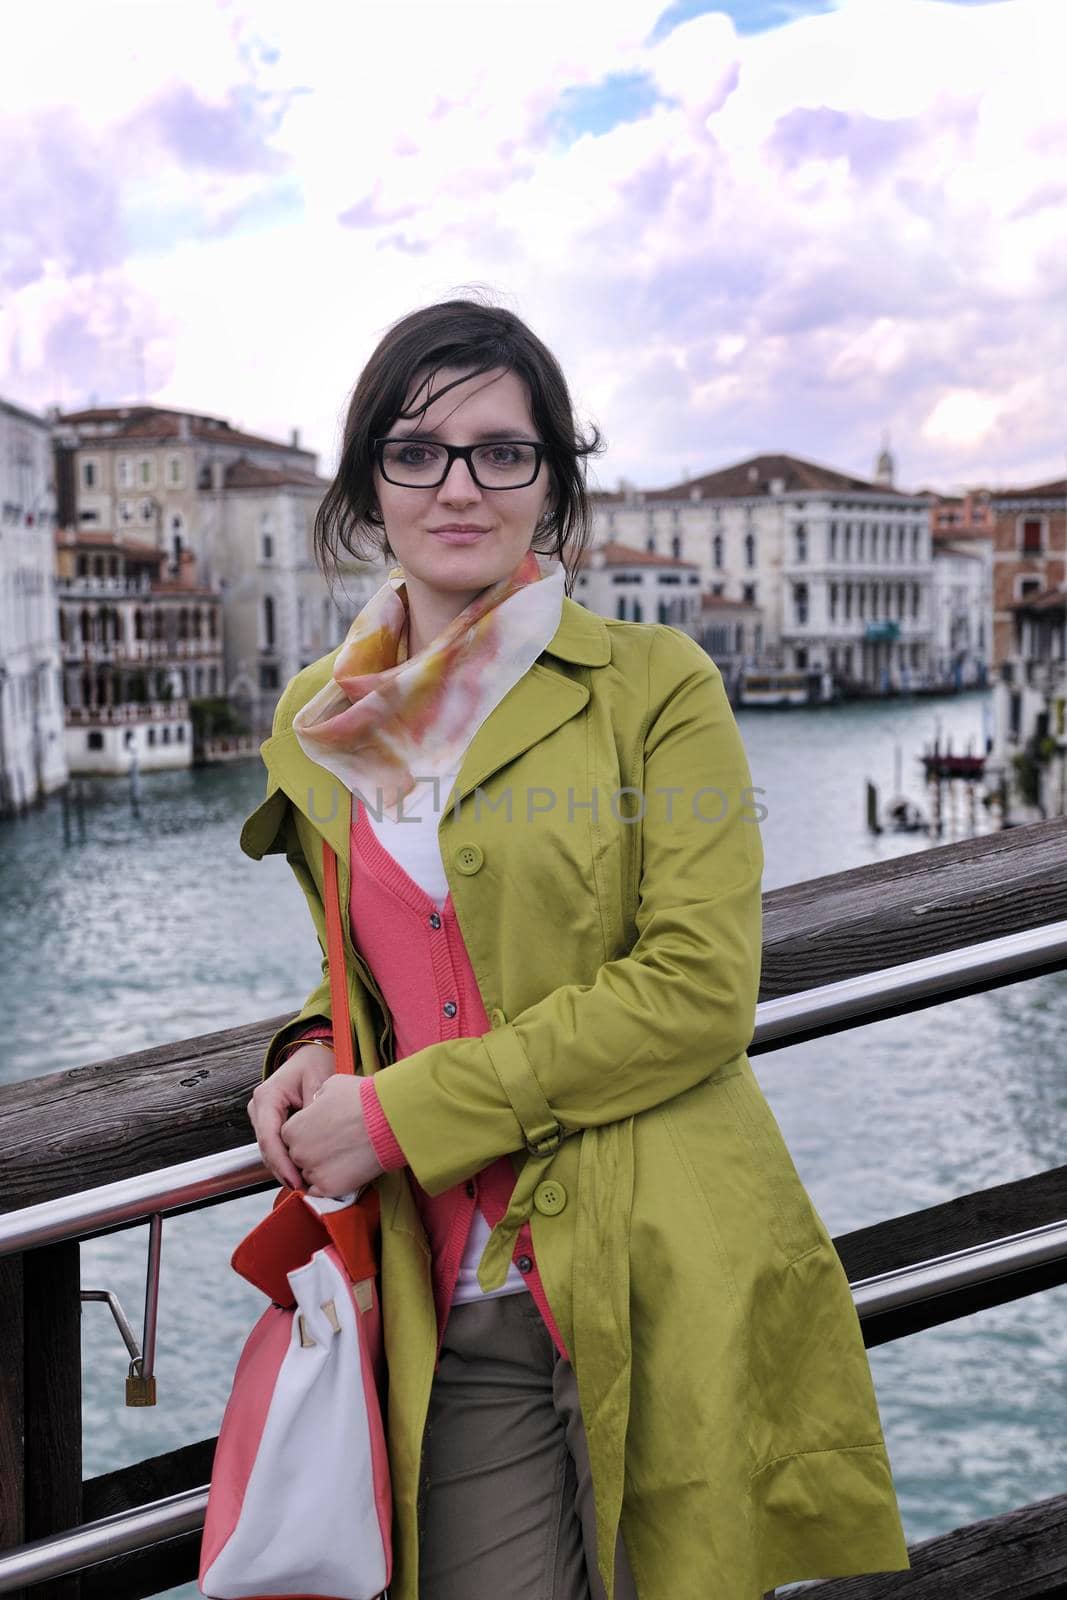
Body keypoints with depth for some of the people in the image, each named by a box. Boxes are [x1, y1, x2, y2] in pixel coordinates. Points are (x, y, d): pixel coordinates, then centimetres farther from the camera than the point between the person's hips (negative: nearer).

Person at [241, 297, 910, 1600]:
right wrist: (319, 1054, 0)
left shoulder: (656, 684, -4)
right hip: (455, 1318, 4)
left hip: (669, 1292, -3)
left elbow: (699, 990, -13)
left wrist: (401, 1111, -14)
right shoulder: (317, 724, 10)